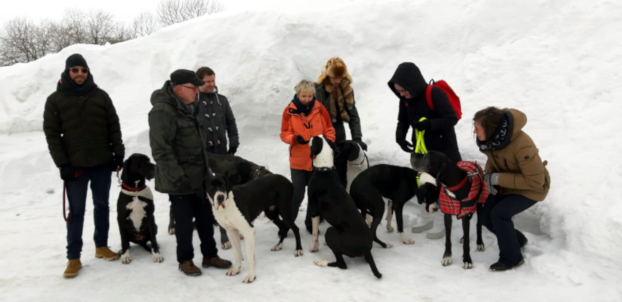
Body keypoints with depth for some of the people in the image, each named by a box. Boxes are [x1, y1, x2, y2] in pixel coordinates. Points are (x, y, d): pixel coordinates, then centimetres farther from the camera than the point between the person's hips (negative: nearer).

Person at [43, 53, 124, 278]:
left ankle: (101, 246, 28)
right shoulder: (55, 100, 1)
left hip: (103, 163, 2)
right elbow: (51, 134, -2)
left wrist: (119, 154, 0)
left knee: (102, 206, 13)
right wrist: (62, 164, -9)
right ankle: (73, 258, 12)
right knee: (76, 212, 2)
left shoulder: (100, 95, 5)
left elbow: (114, 127, 6)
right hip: (74, 166, -2)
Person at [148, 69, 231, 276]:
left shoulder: (188, 107, 10)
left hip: (200, 176, 8)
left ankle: (210, 255, 28)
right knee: (184, 220, 6)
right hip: (180, 180, -8)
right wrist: (177, 177, -24)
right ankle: (185, 260, 23)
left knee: (206, 217, 14)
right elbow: (160, 150, -24)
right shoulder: (162, 111, -20)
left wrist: (206, 168, 20)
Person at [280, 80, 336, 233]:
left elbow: (329, 130, 6)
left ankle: (311, 223, 29)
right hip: (298, 161, -2)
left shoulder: (319, 108, -3)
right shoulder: (289, 110, -7)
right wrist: (295, 138, -22)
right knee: (297, 194, 1)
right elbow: (284, 134, -3)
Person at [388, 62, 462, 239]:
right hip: (421, 148, 7)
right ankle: (429, 218, 30)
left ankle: (440, 223, 16)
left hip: (442, 148, -7)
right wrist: (400, 136, -12)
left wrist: (429, 124, -35)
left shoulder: (435, 94, -25)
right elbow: (403, 121, 7)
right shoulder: (405, 99, -4)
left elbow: (452, 118, -24)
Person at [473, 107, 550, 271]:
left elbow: (535, 181, -30)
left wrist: (499, 178, -30)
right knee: (485, 215, -1)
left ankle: (511, 258, -5)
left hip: (532, 189, -7)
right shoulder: (491, 137, -15)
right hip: (506, 185, 7)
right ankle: (517, 240, 25)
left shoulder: (522, 145, -36)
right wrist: (489, 175, -14)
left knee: (499, 214, -24)